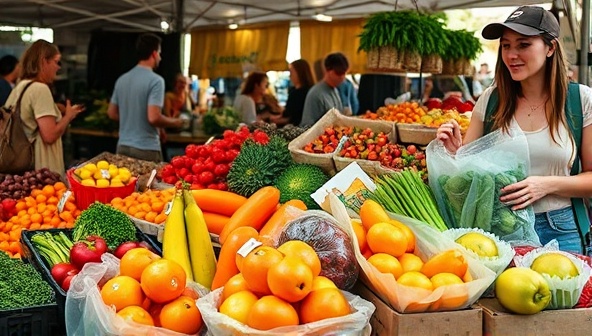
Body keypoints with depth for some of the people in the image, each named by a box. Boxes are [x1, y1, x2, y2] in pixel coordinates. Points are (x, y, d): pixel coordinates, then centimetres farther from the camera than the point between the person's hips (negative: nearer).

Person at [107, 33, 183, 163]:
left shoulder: (122, 79, 8)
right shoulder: (155, 80, -14)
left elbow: (112, 113, 15)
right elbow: (154, 118, -21)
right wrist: (175, 122, -4)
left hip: (123, 146, 7)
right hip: (146, 149, -7)